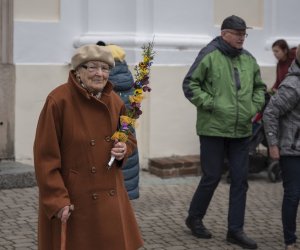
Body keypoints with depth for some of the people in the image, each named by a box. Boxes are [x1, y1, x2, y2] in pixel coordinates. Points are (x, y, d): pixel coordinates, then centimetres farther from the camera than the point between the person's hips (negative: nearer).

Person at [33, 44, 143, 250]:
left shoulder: (115, 101, 3)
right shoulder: (58, 101, -15)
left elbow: (129, 138, 18)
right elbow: (45, 156, -14)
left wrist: (124, 149, -6)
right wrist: (57, 200, -17)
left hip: (110, 197, 6)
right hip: (72, 201, -5)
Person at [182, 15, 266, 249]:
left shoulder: (249, 59, 10)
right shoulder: (209, 55, -9)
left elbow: (260, 87, 22)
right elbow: (190, 85, -10)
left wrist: (254, 107, 7)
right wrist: (210, 104, -15)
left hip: (242, 131, 6)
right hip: (214, 129, -6)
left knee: (240, 179, 6)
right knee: (212, 177, 3)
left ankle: (236, 230, 16)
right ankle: (194, 218, 26)